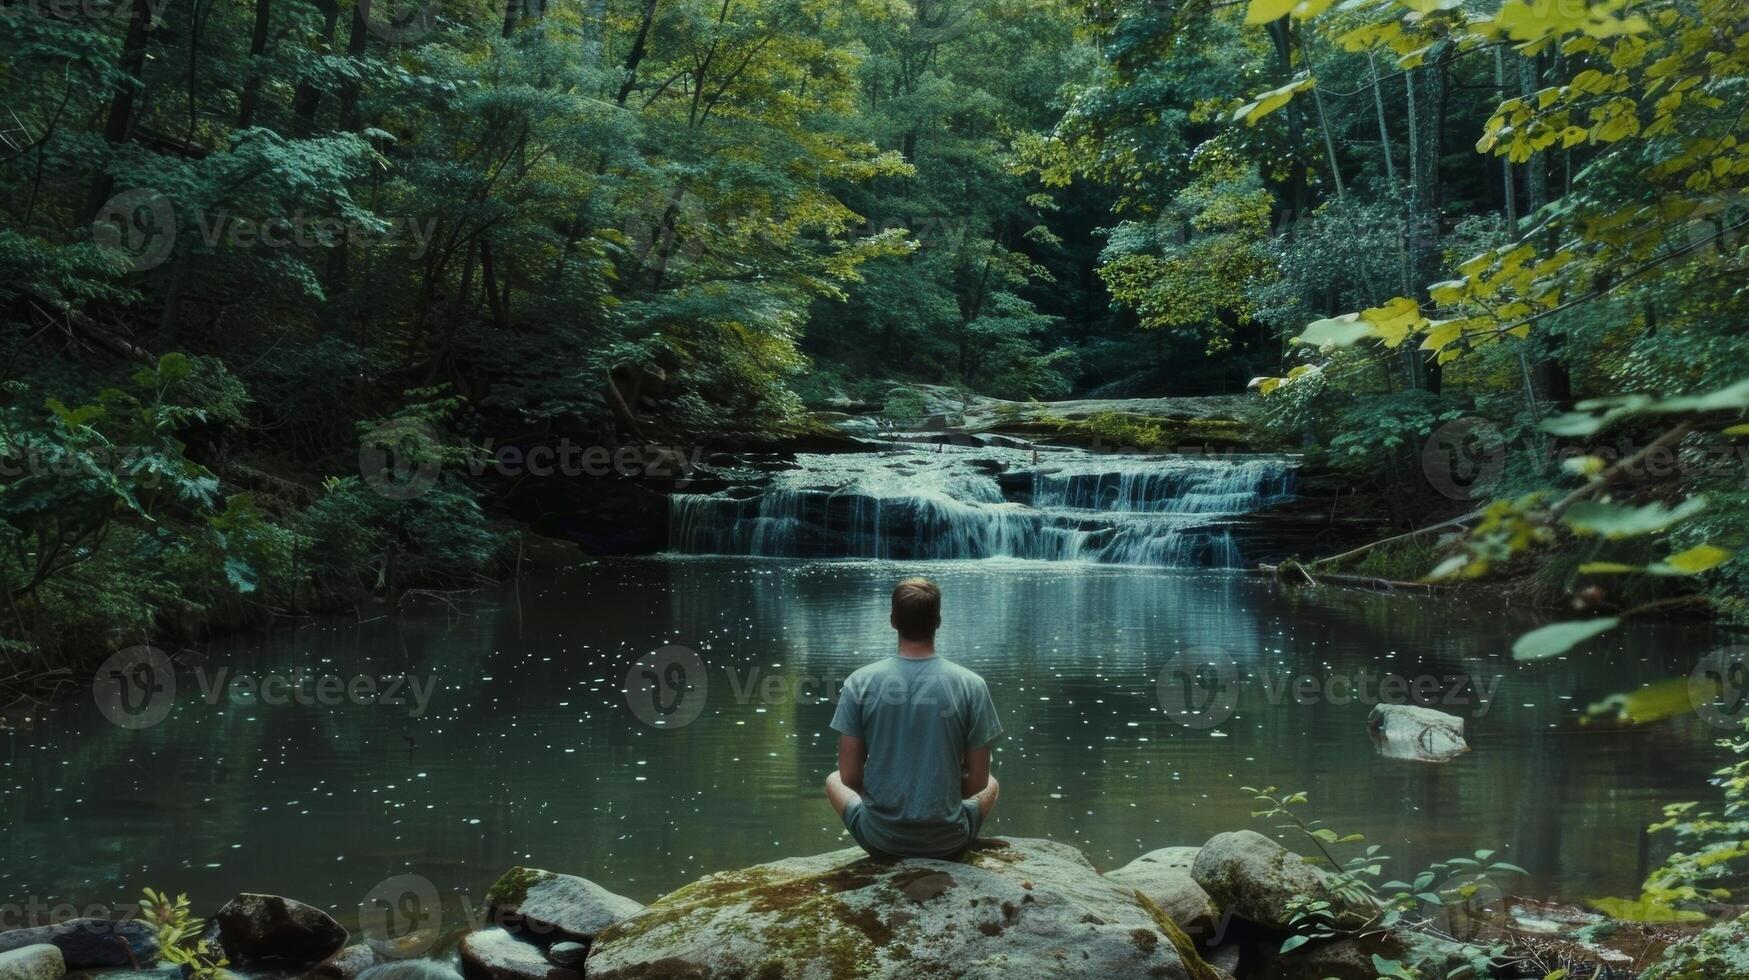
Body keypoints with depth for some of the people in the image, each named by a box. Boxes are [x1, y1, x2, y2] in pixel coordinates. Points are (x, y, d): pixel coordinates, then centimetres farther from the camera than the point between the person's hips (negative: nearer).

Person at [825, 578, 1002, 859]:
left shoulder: (859, 683, -9)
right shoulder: (971, 685, -10)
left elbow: (850, 777, -6)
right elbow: (977, 781, -6)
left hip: (880, 838, 0)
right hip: (947, 841, 0)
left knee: (834, 780, 33)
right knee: (991, 784, 33)